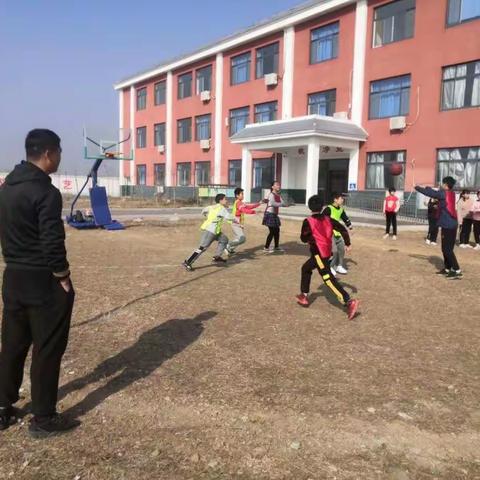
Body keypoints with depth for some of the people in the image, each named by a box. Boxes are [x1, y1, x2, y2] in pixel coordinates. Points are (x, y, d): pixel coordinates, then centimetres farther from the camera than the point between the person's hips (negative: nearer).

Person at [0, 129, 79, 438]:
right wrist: (63, 278, -10)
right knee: (47, 350, 3)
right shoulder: (46, 192, -19)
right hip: (43, 281, -9)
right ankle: (44, 420, 14)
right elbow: (52, 243, -22)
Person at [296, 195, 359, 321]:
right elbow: (342, 229, 4)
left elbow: (304, 238, -14)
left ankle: (349, 302, -19)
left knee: (328, 278, -11)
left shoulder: (308, 221, -10)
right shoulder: (328, 219, 7)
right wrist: (347, 244, 10)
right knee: (305, 268, 24)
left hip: (318, 252, -8)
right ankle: (304, 297, 30)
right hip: (327, 251, 8)